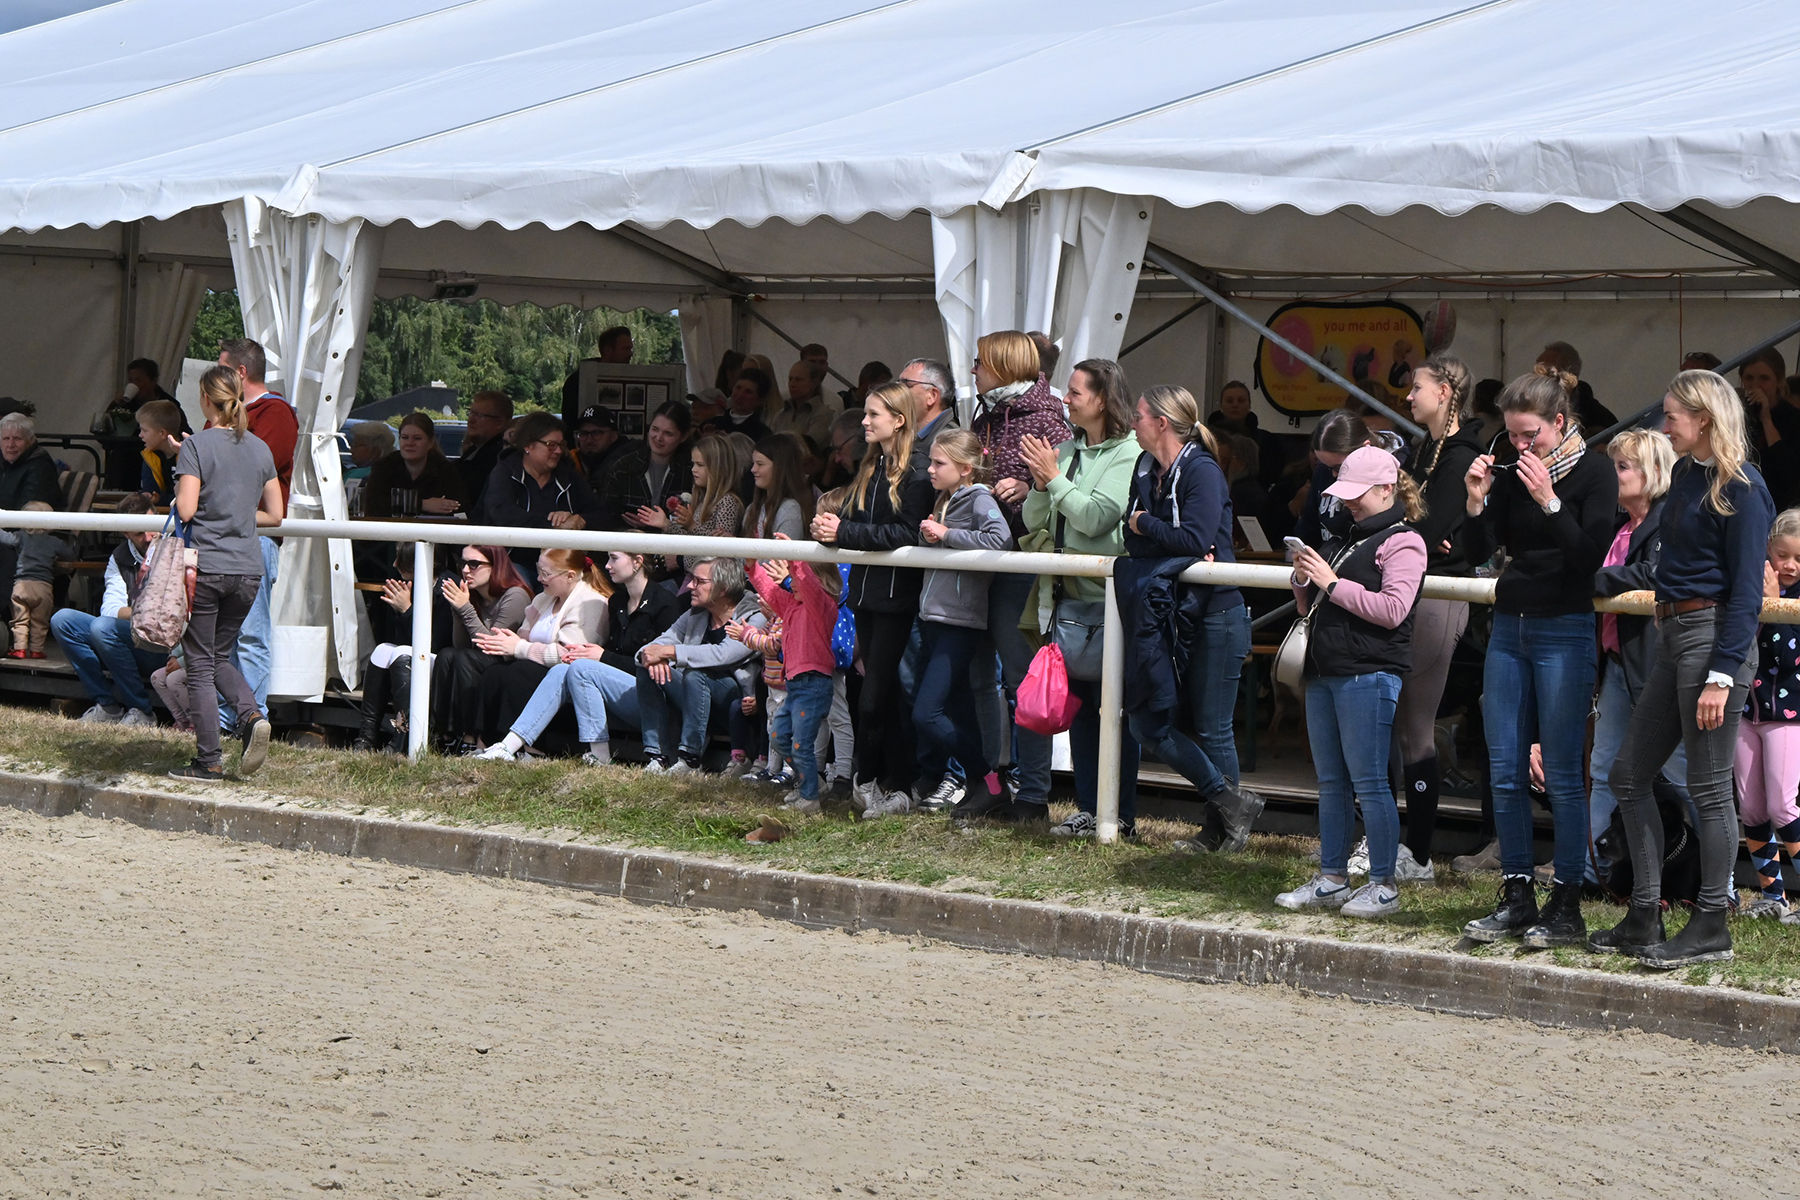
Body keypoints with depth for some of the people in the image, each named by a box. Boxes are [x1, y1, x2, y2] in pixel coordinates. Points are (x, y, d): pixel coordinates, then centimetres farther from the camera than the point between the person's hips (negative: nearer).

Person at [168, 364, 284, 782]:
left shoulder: (196, 446, -8)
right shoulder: (260, 449, 8)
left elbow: (185, 510, -15)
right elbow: (276, 514, 10)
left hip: (204, 566, -5)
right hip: (247, 569, 5)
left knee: (200, 663, 3)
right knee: (220, 655, 20)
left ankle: (208, 761, 2)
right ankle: (251, 715, -6)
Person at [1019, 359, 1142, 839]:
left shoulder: (1128, 453, -8)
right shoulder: (1068, 449, 14)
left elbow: (1095, 516, -18)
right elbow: (1034, 522, 13)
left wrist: (1054, 476, -12)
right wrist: (1040, 484, -5)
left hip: (1106, 597, -7)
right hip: (1067, 593, 7)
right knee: (1078, 704, 10)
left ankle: (1120, 814, 1)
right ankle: (1088, 810, 16)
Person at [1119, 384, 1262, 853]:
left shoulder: (1202, 471, -15)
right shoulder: (1146, 470, 8)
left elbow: (1196, 540, -27)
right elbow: (1133, 541, 3)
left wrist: (1144, 524, -13)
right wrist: (1177, 549, -15)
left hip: (1214, 614, -8)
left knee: (1212, 728, 1)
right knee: (1148, 724, 2)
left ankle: (1220, 827, 15)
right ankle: (1231, 803, 10)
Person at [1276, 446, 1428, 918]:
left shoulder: (1402, 542, -5)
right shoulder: (1345, 540, 21)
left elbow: (1393, 609, -18)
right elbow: (1310, 608, 25)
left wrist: (1333, 584, -16)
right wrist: (1303, 581, 4)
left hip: (1369, 674, -9)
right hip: (1324, 672, 9)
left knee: (1368, 782, -8)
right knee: (1331, 782, 11)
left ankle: (1384, 886, -4)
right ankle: (1331, 879, 16)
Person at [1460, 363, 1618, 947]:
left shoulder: (1594, 473, -5)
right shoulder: (1514, 476, 10)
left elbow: (1590, 556, -14)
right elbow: (1477, 552, 9)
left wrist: (1548, 501, -22)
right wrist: (1476, 501, -7)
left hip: (1565, 632, -6)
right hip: (1509, 628, 6)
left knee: (1561, 776, -5)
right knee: (1504, 773, 5)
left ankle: (1567, 905, 0)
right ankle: (1516, 899, 12)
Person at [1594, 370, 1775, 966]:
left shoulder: (1739, 488, -12)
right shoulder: (1687, 475, 13)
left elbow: (1746, 591, -16)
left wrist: (1722, 675, -20)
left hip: (1713, 634, -10)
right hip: (1673, 633, 10)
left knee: (1709, 786, -2)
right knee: (1629, 775, 10)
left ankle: (1711, 928, 6)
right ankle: (1644, 918, 16)